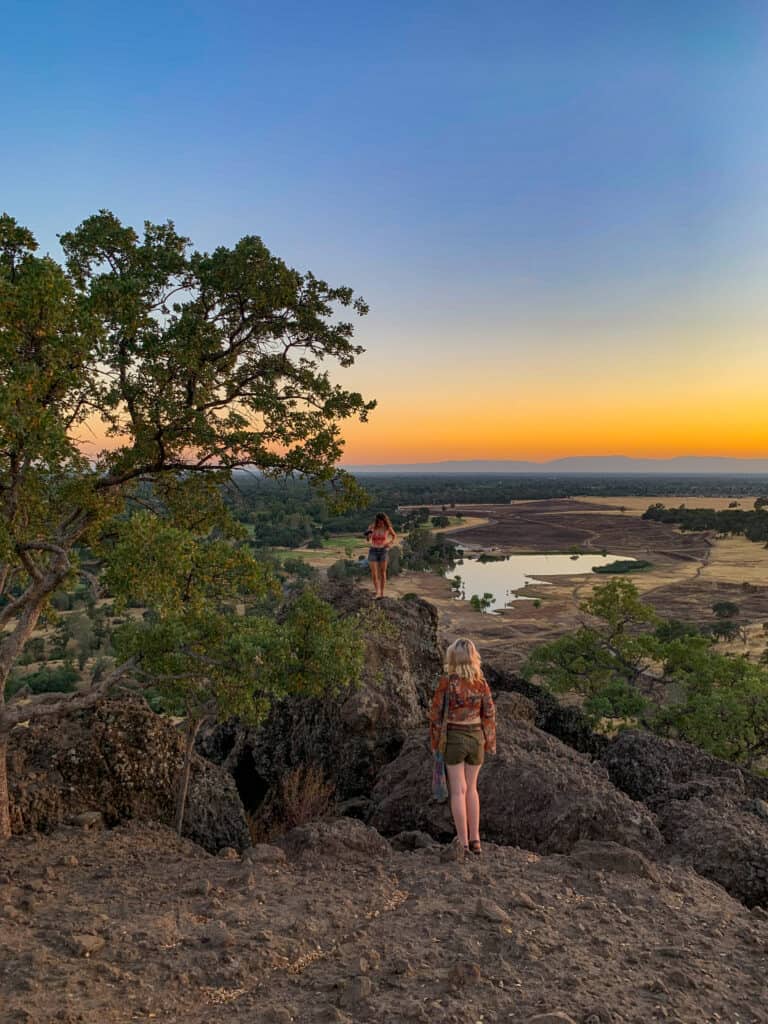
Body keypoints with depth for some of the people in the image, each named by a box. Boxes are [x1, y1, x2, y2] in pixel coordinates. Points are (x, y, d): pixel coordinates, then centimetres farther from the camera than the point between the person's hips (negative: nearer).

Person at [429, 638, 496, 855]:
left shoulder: (446, 681, -13)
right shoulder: (481, 682, -4)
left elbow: (436, 713, -8)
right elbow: (489, 714, 0)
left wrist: (434, 741, 4)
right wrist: (491, 743, 10)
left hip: (453, 738, -3)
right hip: (476, 737, 3)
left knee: (458, 790, 5)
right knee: (471, 788, 17)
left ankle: (463, 843, 7)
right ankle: (475, 840, 18)